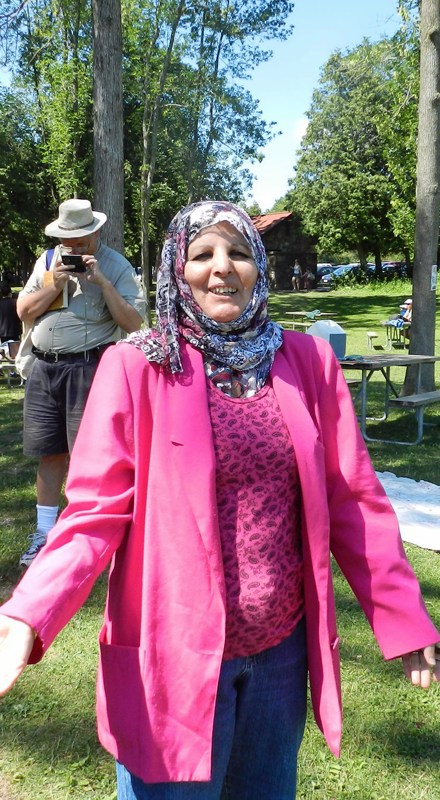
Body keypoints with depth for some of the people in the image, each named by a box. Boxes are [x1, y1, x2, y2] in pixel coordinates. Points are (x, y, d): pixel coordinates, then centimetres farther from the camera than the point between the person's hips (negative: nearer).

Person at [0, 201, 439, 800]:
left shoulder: (308, 362, -2)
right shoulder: (136, 367, -11)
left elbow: (351, 498, 2)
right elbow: (98, 510, -11)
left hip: (284, 647, 4)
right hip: (175, 655, -3)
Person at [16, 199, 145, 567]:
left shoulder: (116, 266, -2)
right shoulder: (47, 261, 13)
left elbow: (134, 322, -9)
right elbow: (23, 311, 10)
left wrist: (101, 282, -16)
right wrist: (54, 284, -5)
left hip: (89, 367, -4)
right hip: (44, 367, 5)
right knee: (49, 452, 11)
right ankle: (44, 532, 23)